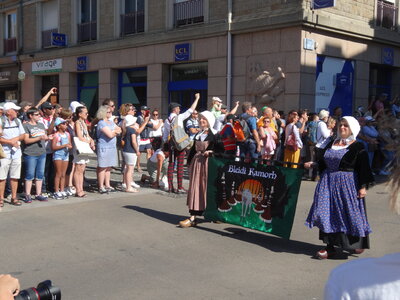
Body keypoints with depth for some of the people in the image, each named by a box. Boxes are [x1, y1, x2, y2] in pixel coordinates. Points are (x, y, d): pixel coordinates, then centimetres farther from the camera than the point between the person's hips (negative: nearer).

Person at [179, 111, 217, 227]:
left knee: (206, 188, -1)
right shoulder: (198, 134, 16)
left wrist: (209, 152, -22)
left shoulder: (213, 135, -4)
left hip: (207, 162, -7)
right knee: (195, 188, 4)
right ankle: (193, 217, 8)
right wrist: (190, 162, 14)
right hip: (196, 162, 7)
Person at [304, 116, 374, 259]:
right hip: (328, 183, 6)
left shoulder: (357, 147, -5)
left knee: (349, 213, 2)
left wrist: (363, 186, -14)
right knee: (328, 213, 3)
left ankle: (359, 242, 25)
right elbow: (323, 162, 21)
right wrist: (312, 164, 7)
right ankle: (330, 247, 10)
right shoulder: (332, 144, 14)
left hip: (347, 184, -5)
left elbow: (364, 168, -9)